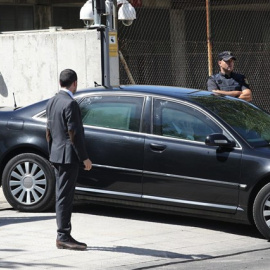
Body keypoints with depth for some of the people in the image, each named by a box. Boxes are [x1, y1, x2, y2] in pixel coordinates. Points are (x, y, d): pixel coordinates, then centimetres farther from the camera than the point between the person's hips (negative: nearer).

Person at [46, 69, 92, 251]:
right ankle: (63, 237, -4)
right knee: (65, 197, -7)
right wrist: (85, 158, -13)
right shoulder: (70, 104, -17)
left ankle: (64, 235, 16)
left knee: (62, 196, 12)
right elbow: (74, 134, -18)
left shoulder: (52, 103, 11)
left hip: (57, 155, 9)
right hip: (68, 156, -9)